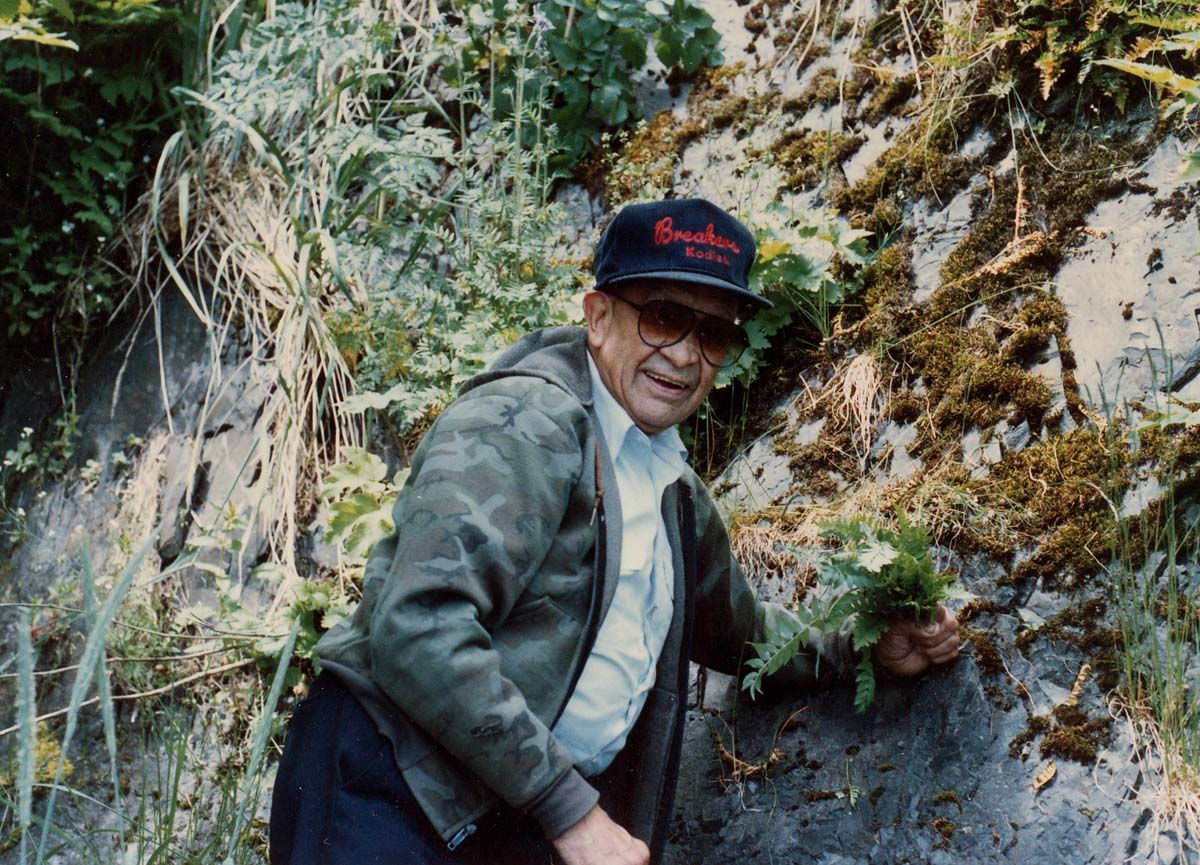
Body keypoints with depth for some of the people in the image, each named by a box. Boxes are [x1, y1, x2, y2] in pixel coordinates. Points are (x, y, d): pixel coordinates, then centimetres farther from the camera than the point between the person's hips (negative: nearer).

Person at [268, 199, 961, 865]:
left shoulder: (678, 493, 13)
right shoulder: (526, 419, -13)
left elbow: (736, 628, 33)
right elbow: (416, 628, -25)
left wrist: (866, 648, 17)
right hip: (400, 795, -8)